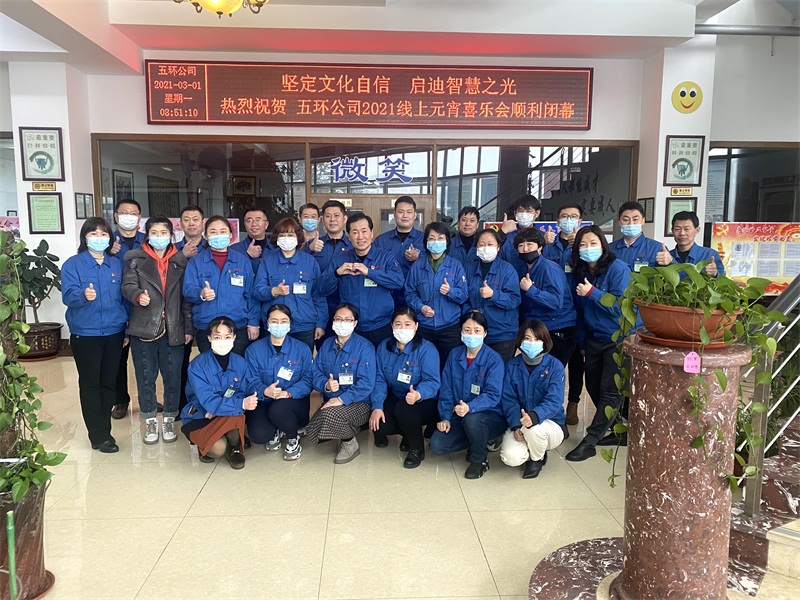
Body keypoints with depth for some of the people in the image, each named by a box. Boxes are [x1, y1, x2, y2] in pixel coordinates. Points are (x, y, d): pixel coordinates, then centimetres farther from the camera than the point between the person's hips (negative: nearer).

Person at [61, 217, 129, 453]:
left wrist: (128, 330, 10)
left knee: (109, 383, 9)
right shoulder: (73, 264, -3)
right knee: (90, 384, 3)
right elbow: (68, 296, -15)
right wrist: (84, 295, -38)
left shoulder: (116, 263, 8)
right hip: (85, 334, -3)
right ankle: (99, 436, 10)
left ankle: (103, 429, 22)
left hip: (114, 333, 4)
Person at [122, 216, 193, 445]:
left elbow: (186, 297, 8)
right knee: (146, 378, 8)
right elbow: (128, 285, -6)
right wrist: (138, 295, -30)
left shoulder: (181, 262, 8)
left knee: (173, 378, 7)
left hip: (173, 330, 1)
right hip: (143, 329, -1)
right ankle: (150, 421, 24)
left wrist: (188, 328, 6)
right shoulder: (134, 259, 4)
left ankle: (169, 420, 24)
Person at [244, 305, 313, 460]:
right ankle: (275, 431, 15)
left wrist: (289, 393, -27)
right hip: (263, 402, 1)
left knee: (277, 409, -36)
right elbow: (251, 381, -6)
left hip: (294, 400, -1)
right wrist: (265, 391, -30)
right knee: (258, 435, -26)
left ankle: (293, 439, -1)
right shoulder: (254, 350, 1)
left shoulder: (302, 349, 0)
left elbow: (308, 379, -8)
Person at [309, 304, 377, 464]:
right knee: (312, 432, -18)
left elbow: (366, 383, -17)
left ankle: (350, 443, -3)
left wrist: (342, 399, -25)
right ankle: (349, 429, 10)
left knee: (331, 414, -34)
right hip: (331, 401, 6)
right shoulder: (327, 345, 7)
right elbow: (316, 374, 5)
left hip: (359, 403, -5)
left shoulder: (364, 347, -10)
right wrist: (326, 385, -18)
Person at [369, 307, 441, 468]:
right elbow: (380, 379, -4)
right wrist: (377, 406, -18)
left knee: (403, 409, -36)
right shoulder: (384, 347, 0)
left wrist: (418, 394, -47)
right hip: (394, 399, 5)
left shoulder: (427, 349, -17)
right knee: (377, 424, -22)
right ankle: (410, 432, 13)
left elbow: (432, 381, -25)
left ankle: (417, 448, -6)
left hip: (423, 402, -5)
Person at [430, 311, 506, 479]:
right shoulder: (454, 355, 0)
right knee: (437, 445, -16)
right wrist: (445, 417, -10)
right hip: (459, 416, 5)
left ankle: (480, 459, -7)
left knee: (471, 419, -38)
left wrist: (470, 408, -39)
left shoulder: (494, 359, -15)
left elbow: (493, 395, -22)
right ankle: (479, 441, 12)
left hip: (490, 416, -5)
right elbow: (446, 389, 2)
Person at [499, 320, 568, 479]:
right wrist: (516, 425, -22)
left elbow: (554, 401, -21)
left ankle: (537, 459, 1)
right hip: (519, 424, 2)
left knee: (533, 428, -36)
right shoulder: (512, 366, -3)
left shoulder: (555, 365, -11)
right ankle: (532, 451, 14)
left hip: (551, 423, -2)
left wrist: (534, 416, -41)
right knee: (511, 457, -25)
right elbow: (508, 399, -5)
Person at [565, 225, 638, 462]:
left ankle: (590, 441, 2)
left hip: (618, 339, -7)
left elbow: (621, 305, -20)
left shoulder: (618, 269, -14)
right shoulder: (579, 273, 5)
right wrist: (582, 342, 14)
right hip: (593, 339, 7)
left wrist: (592, 293, -24)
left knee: (610, 391, -3)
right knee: (593, 388, 11)